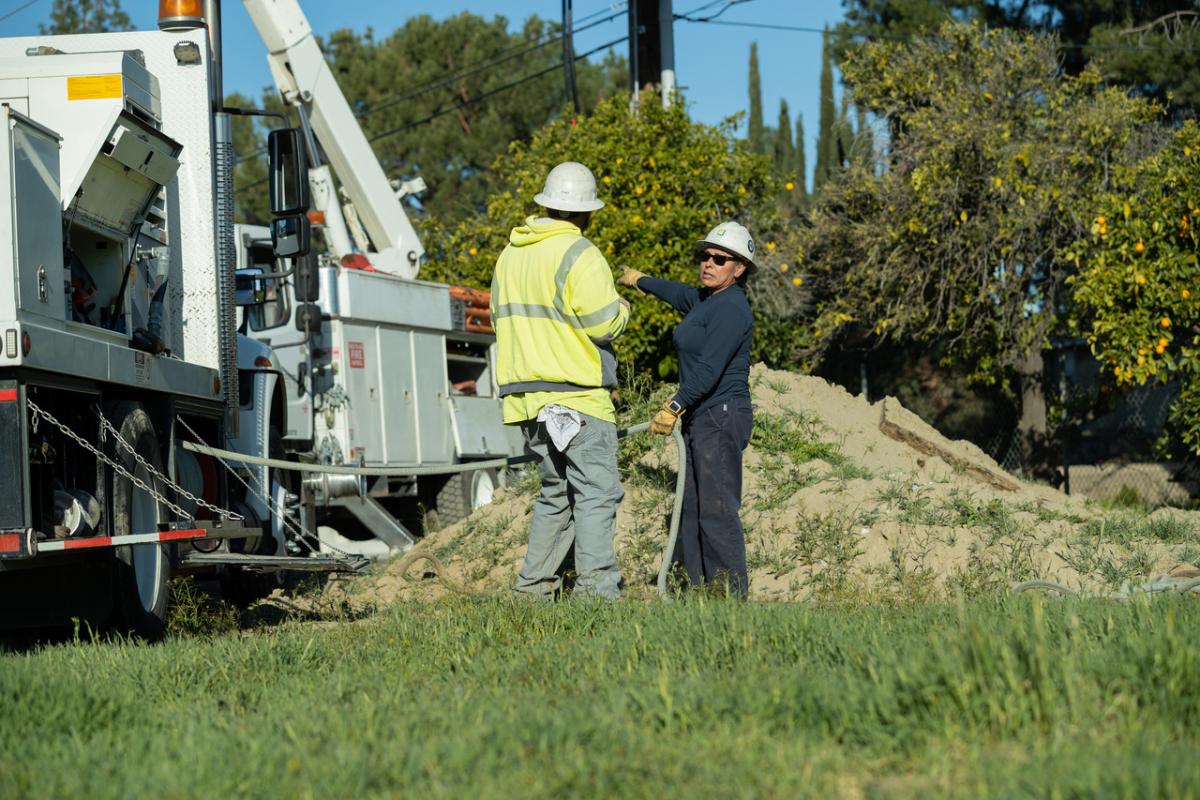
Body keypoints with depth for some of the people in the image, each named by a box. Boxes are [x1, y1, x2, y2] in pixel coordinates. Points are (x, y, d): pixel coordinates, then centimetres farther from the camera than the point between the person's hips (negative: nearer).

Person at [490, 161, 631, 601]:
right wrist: (621, 308, 6)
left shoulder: (511, 254, 14)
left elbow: (502, 319, 23)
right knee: (596, 491, -9)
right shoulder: (576, 253, -10)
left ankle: (533, 588, 15)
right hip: (575, 393, -8)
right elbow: (603, 324, -15)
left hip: (526, 393, 8)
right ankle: (596, 588, -18)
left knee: (556, 491, 17)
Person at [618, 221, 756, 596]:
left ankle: (733, 594, -15)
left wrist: (674, 407, -22)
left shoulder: (731, 309, -13)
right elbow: (676, 293, 40)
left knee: (717, 510, -14)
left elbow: (709, 370, -21)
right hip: (700, 419, 10)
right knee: (692, 511, 7)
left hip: (722, 416, -10)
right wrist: (639, 280, 57)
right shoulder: (705, 300, 17)